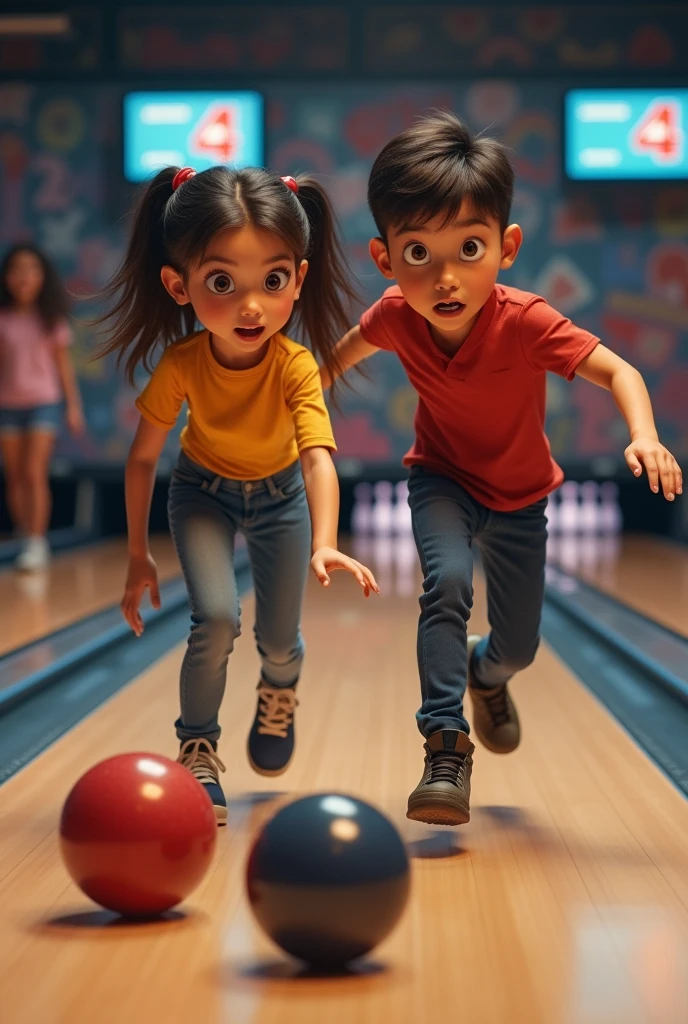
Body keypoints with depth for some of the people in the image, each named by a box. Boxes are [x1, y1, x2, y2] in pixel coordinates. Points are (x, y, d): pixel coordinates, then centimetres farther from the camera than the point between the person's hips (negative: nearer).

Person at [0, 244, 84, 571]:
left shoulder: (51, 319, 1)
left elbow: (63, 364, 5)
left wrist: (73, 405, 5)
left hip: (44, 403, -2)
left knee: (34, 474, -12)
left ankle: (37, 543, -11)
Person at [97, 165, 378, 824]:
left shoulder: (296, 367, -35)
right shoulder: (181, 364, -31)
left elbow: (317, 457, -47)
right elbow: (143, 459, -17)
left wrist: (323, 544, -63)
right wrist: (138, 555, -11)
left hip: (280, 496, 0)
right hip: (204, 494, 0)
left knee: (279, 643, 6)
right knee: (216, 620, -22)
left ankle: (278, 695, 44)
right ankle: (197, 752, -1)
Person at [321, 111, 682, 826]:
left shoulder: (526, 323, -34)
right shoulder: (396, 317, -24)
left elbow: (618, 371, -34)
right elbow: (349, 347, 0)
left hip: (520, 495, 0)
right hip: (443, 479, 0)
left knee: (519, 645, 9)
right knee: (447, 582, -29)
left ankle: (484, 674, 47)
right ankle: (445, 746, -21)